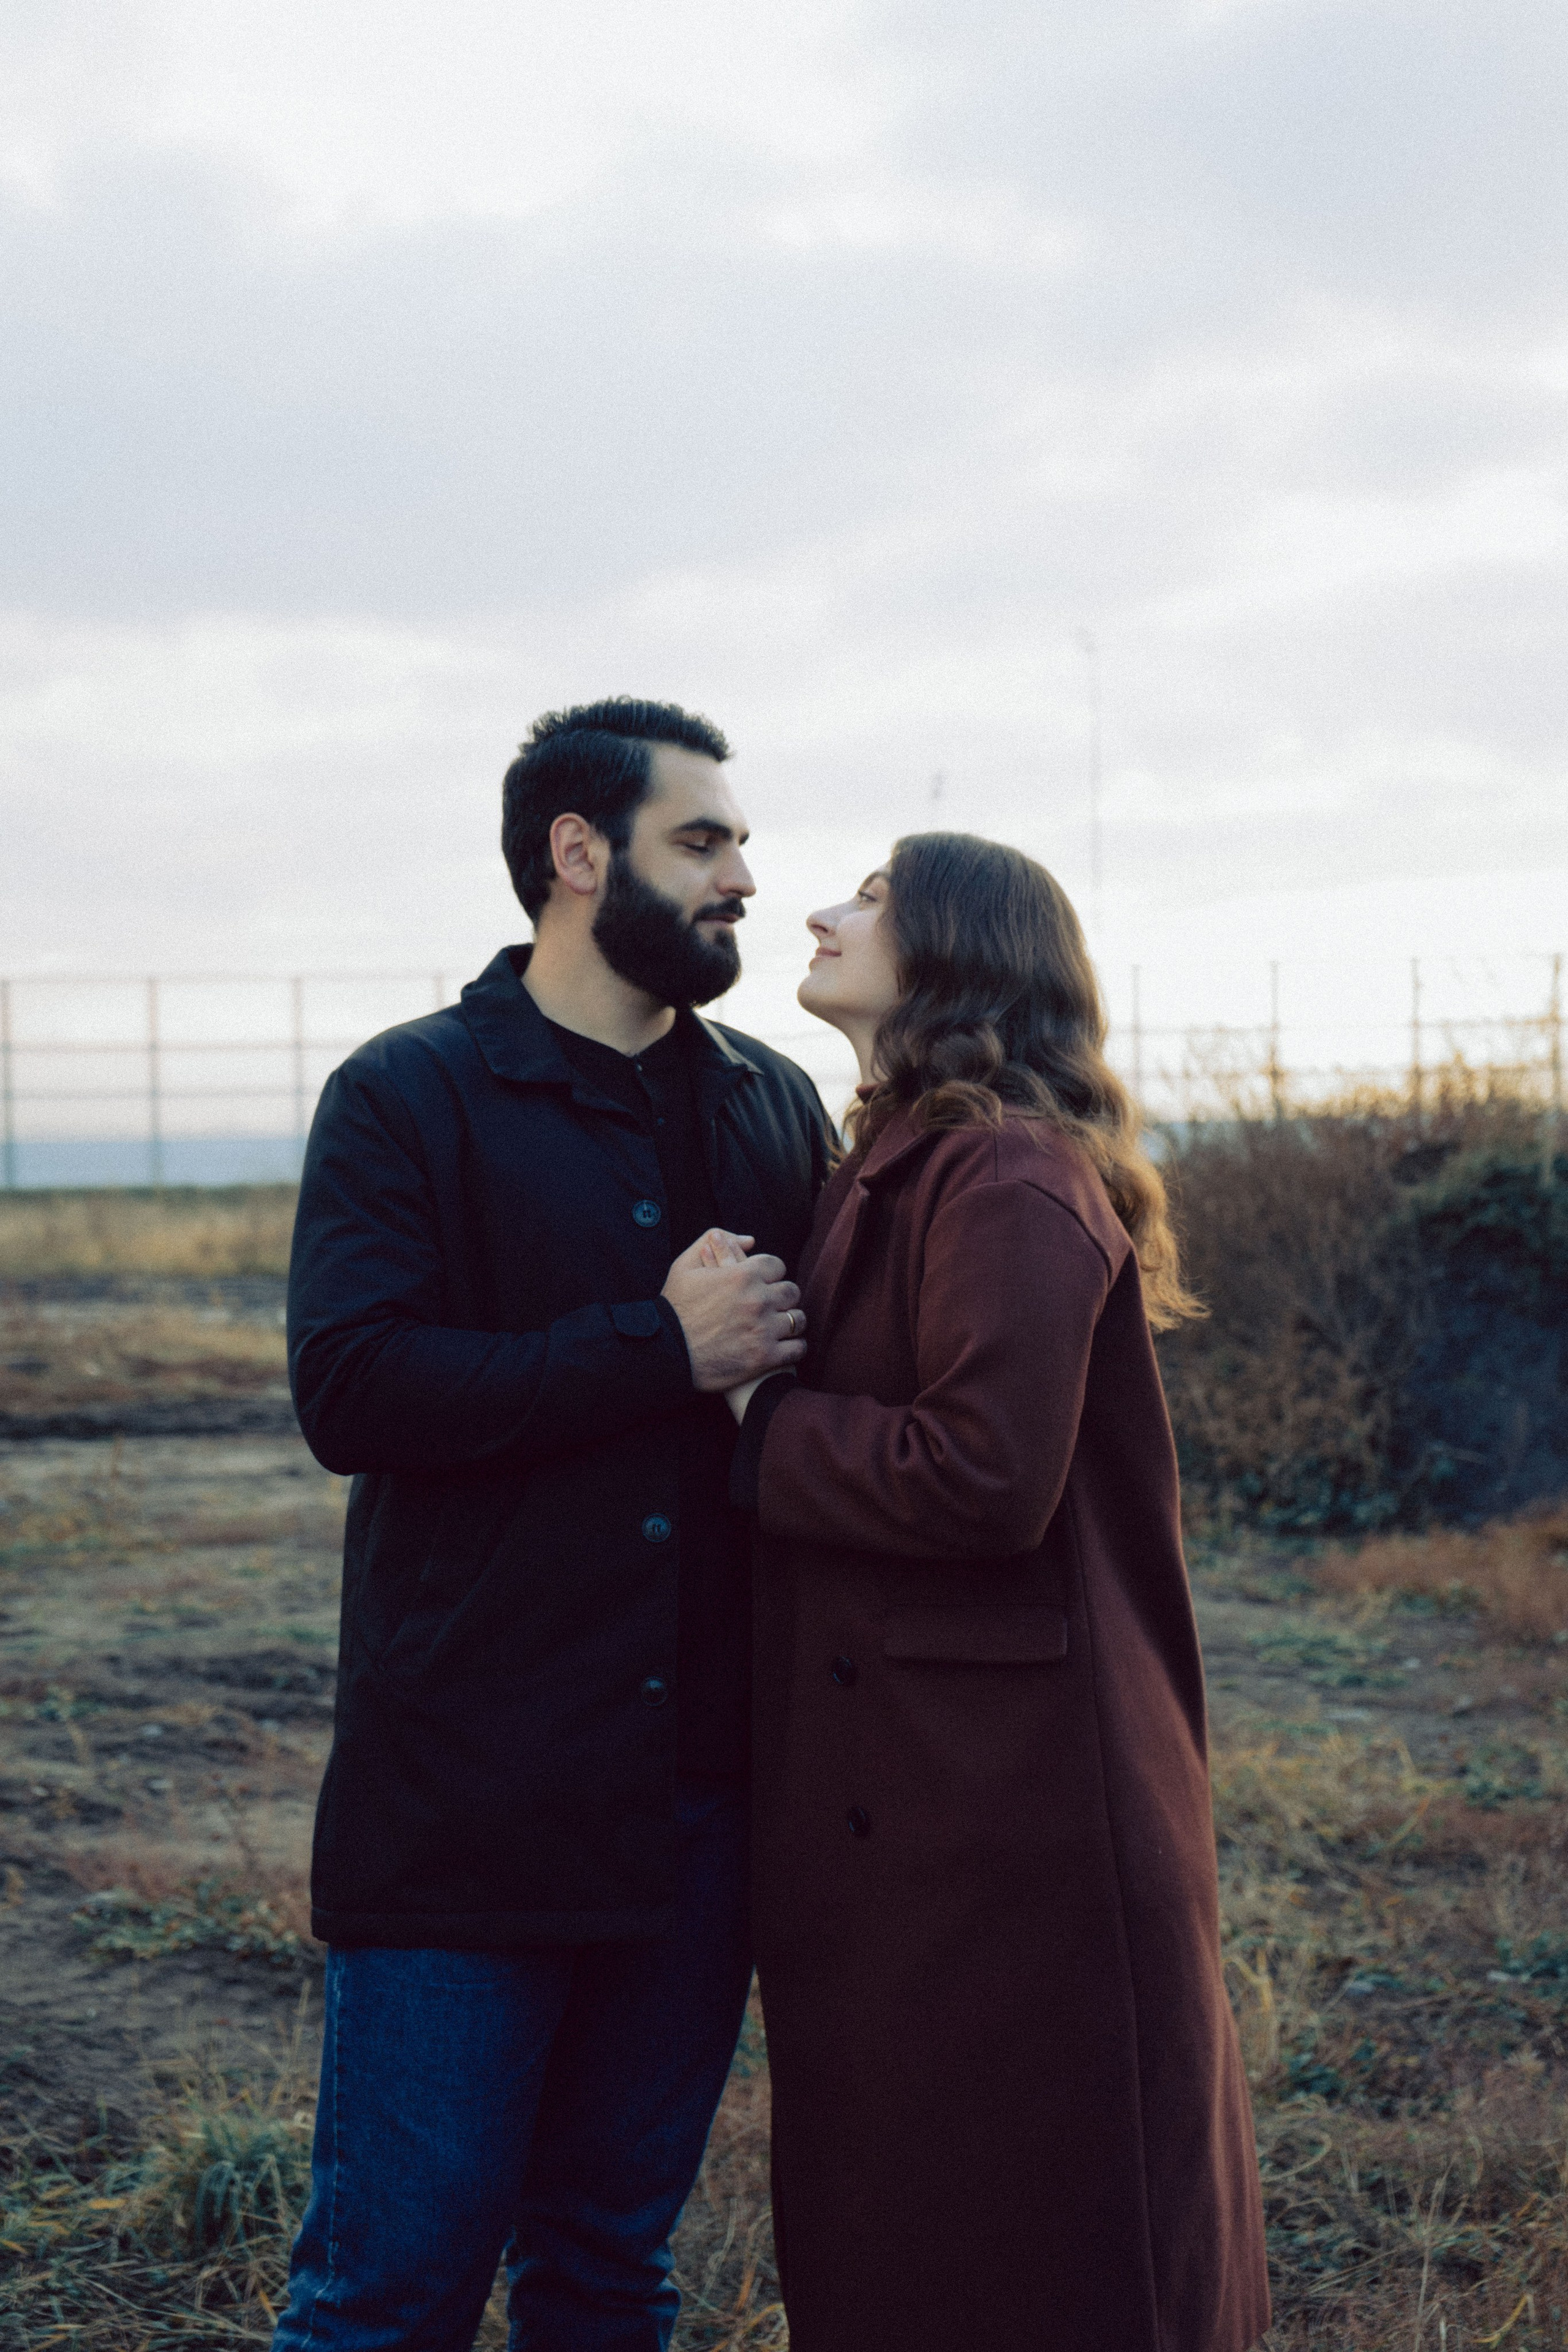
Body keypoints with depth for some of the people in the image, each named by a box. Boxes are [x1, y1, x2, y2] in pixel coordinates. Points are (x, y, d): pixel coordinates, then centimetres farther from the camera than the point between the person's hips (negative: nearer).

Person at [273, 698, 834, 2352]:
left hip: (703, 1784, 5)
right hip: (470, 1784, -4)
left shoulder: (775, 1107, 13)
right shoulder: (406, 1099, -3)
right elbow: (352, 1391, -16)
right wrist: (661, 1350, -16)